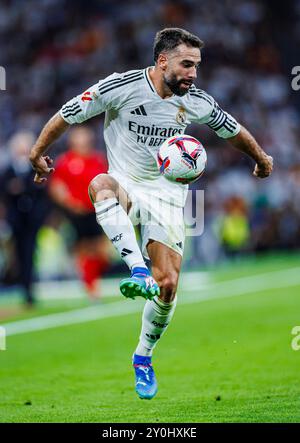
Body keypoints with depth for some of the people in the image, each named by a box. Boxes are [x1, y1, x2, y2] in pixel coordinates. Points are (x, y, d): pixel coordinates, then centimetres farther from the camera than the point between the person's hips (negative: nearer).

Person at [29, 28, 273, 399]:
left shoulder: (196, 102, -2)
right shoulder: (121, 86, -14)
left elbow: (233, 130, 16)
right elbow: (69, 114, -4)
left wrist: (262, 159, 29)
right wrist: (38, 153, 1)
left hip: (167, 196, 2)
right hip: (125, 189, -2)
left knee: (167, 284, -10)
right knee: (101, 184, -40)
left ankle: (143, 358, 16)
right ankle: (138, 271, -53)